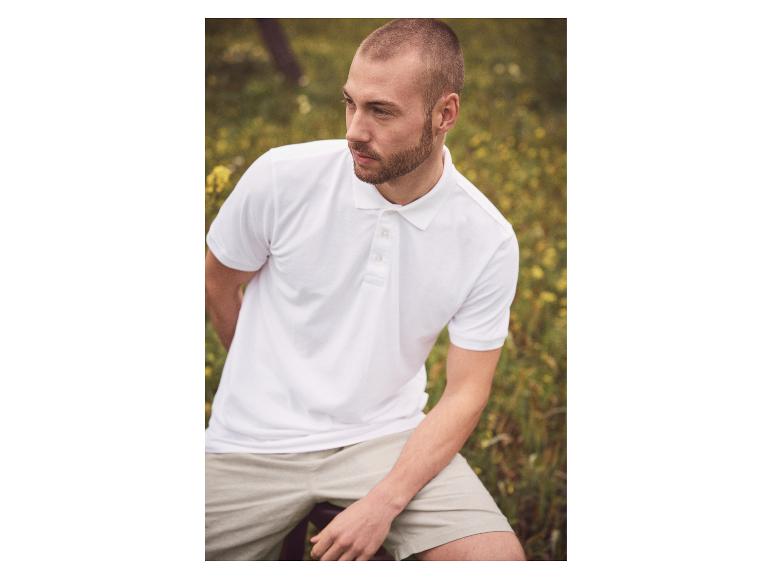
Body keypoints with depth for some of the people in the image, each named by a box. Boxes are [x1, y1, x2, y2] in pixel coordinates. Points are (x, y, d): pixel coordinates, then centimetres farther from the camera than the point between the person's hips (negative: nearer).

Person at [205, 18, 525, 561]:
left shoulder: (489, 241, -10)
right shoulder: (283, 176, -12)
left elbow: (465, 394, -7)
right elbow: (218, 282, 6)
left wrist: (384, 503, -19)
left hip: (387, 436, 0)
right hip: (254, 441, 0)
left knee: (500, 556, -18)